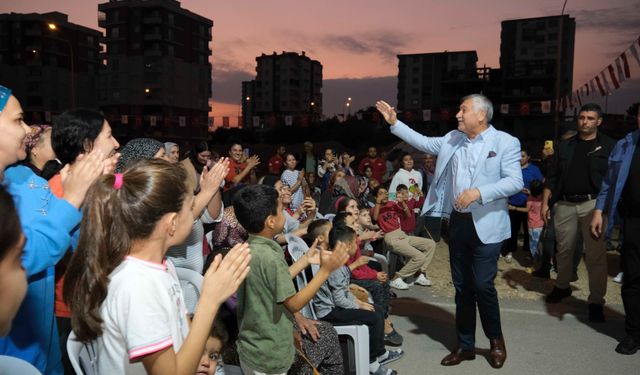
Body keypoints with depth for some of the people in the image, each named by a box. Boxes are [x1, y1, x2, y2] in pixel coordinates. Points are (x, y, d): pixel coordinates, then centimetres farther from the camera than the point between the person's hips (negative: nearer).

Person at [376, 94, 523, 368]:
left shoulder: (505, 142, -7)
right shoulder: (452, 139, 10)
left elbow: (515, 181, -15)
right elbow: (422, 142, 17)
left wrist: (479, 192, -25)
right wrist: (394, 123, 12)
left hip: (487, 225, -5)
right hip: (458, 222, 5)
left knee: (483, 285, -4)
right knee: (462, 287, 12)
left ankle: (496, 340, 24)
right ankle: (465, 345, 27)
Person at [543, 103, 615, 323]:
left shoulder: (608, 146, 4)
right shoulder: (566, 146, 12)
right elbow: (554, 177, 13)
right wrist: (545, 202, 5)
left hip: (592, 204, -3)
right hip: (564, 204, 3)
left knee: (595, 254, -2)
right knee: (564, 249, 13)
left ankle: (596, 301, 7)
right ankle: (562, 287, 32)